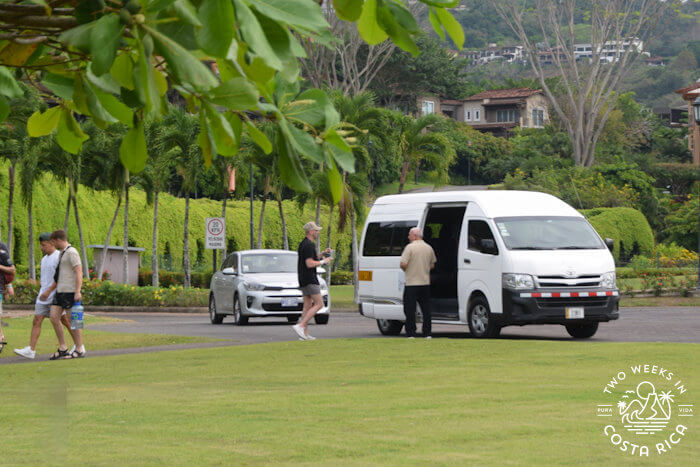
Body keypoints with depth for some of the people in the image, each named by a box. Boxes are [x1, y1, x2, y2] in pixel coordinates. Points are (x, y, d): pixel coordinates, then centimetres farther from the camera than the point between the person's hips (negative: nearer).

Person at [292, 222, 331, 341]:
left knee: (307, 305, 8)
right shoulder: (309, 245, -16)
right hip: (310, 279, -10)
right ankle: (300, 326, -16)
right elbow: (310, 264, -23)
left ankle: (305, 334, 4)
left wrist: (322, 254, 18)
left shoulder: (303, 244, 15)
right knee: (319, 304, -7)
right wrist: (323, 261, -10)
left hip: (303, 280, 10)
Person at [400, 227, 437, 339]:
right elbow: (432, 265, 16)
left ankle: (411, 334, -3)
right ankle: (427, 333, 11)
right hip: (425, 283, 6)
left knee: (410, 309, -1)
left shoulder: (410, 247, -11)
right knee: (426, 309, 11)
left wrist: (405, 270, 4)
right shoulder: (429, 248, 9)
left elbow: (403, 264, -17)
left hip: (412, 283, -6)